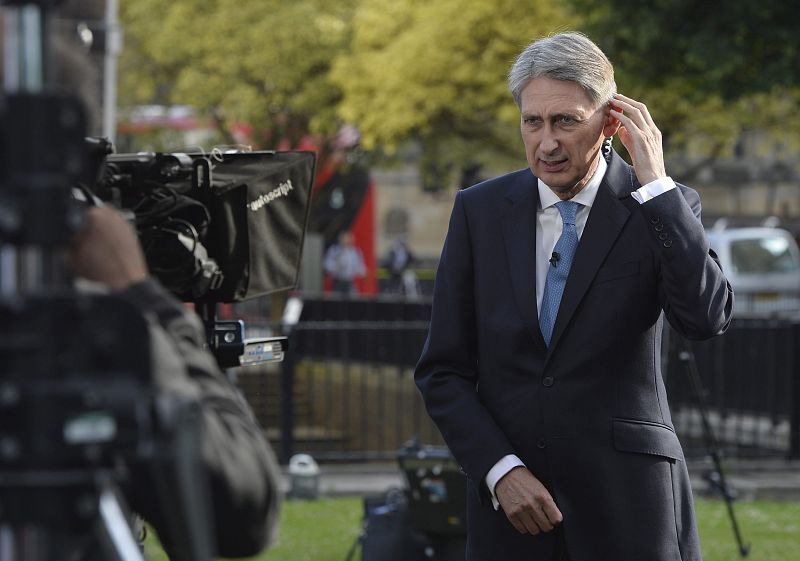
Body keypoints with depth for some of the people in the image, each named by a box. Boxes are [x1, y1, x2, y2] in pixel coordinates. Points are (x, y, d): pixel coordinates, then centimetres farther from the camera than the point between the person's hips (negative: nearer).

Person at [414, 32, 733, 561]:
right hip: (508, 499, 2)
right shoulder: (479, 211, 3)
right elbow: (443, 371, 4)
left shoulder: (663, 208, -1)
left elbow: (708, 317, -19)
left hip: (627, 501, -2)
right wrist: (500, 471, -8)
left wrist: (654, 183, -17)